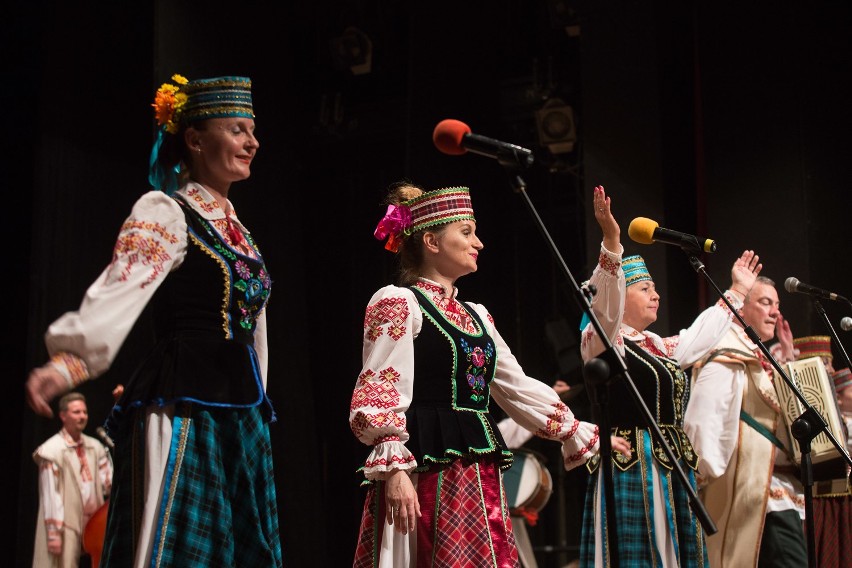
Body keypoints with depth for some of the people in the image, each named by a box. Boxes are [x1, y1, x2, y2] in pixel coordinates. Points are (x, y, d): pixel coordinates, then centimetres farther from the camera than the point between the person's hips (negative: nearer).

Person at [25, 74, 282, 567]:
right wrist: (69, 361, -36)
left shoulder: (234, 227, 18)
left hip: (243, 419, 8)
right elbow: (119, 292, -21)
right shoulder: (165, 212, -5)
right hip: (184, 412, -8)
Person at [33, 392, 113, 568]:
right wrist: (53, 533, -14)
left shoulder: (95, 447, 9)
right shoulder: (52, 450, -8)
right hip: (66, 525, -6)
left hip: (93, 524, 6)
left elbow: (109, 481, 7)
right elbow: (50, 494, -11)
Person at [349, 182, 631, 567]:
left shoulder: (475, 316, 20)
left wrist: (584, 435, 23)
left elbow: (518, 387, 23)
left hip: (482, 474, 8)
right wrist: (394, 471, -22)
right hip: (430, 472, -8)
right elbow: (380, 394, -12)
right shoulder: (397, 303, -4)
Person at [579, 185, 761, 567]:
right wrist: (611, 245, -38)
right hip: (631, 468, -9)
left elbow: (699, 337, 37)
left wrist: (736, 291, 44)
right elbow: (605, 305, -25)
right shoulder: (601, 339, -5)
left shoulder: (658, 346, 21)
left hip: (672, 470, 9)